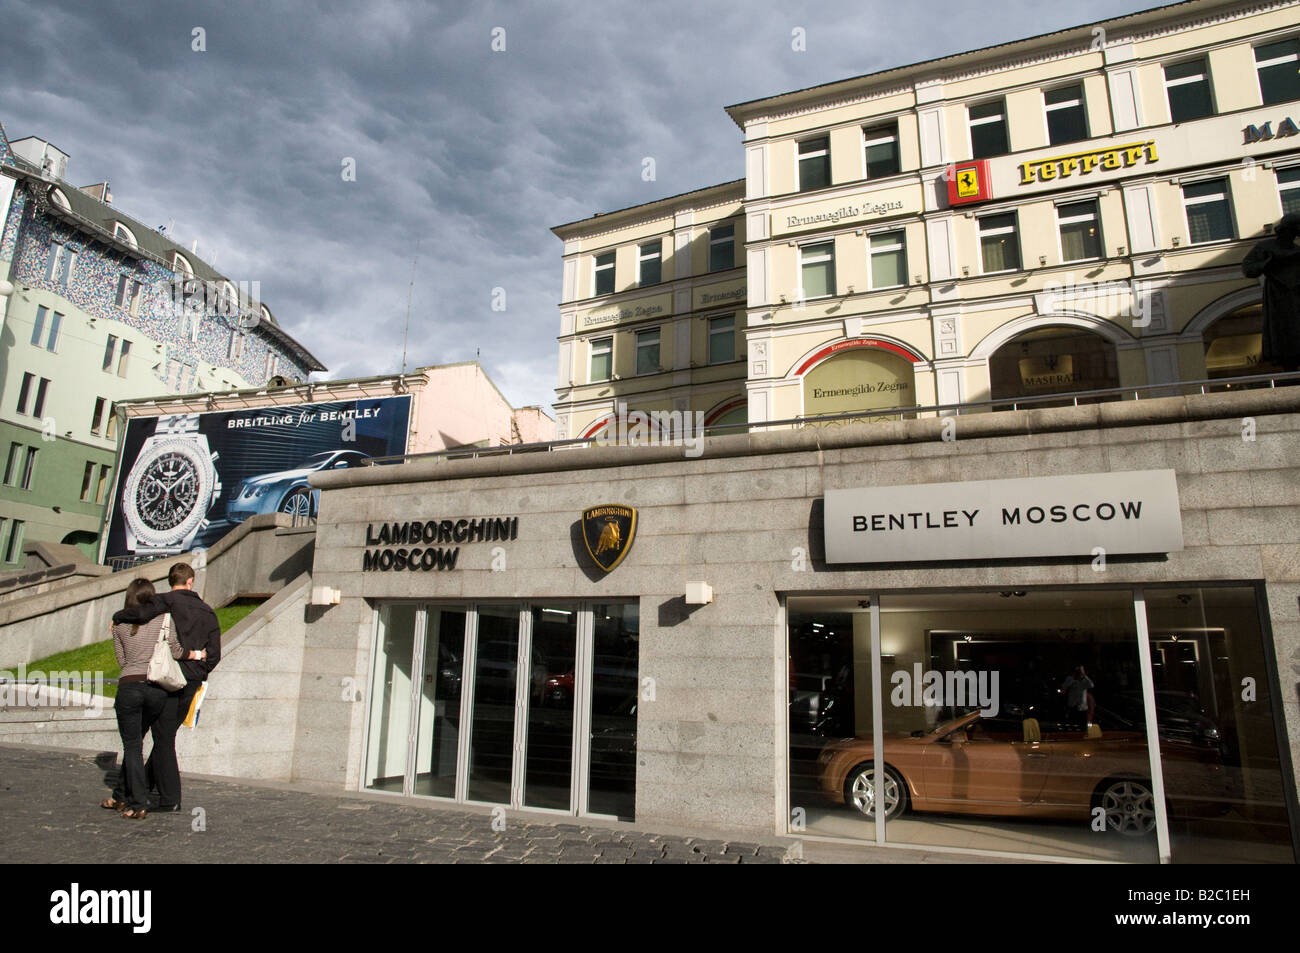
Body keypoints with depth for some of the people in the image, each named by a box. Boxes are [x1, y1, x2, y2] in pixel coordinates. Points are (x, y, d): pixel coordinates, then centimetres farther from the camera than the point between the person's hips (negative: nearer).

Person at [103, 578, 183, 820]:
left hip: (129, 686, -1)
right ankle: (121, 797, 28)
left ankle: (139, 804, -1)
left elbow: (122, 659, 15)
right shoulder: (162, 619, 2)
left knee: (132, 746, 6)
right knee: (135, 743, 18)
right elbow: (176, 652, -2)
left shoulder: (120, 625, 8)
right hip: (157, 688, 1)